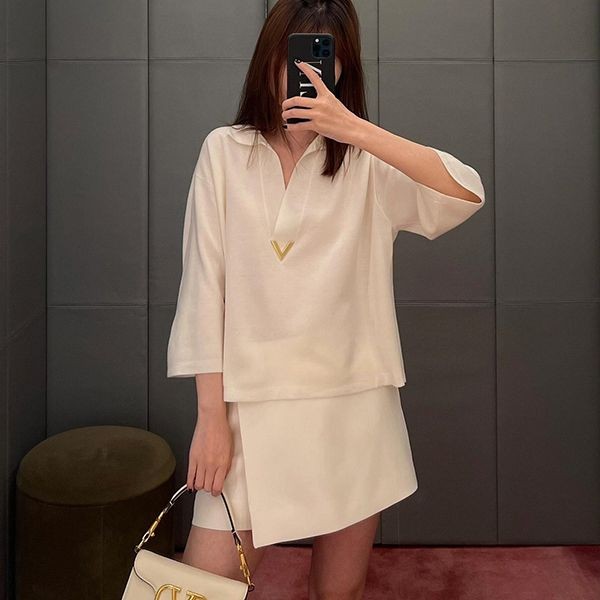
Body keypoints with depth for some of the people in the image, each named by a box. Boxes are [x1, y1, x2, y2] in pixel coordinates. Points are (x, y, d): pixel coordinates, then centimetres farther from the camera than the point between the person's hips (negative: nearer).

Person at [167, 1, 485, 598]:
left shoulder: (366, 162, 4)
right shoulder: (224, 152, 3)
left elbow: (465, 194, -13)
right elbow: (204, 285, -1)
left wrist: (356, 129, -22)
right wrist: (210, 415, -5)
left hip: (353, 408, 1)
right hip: (253, 407, -1)